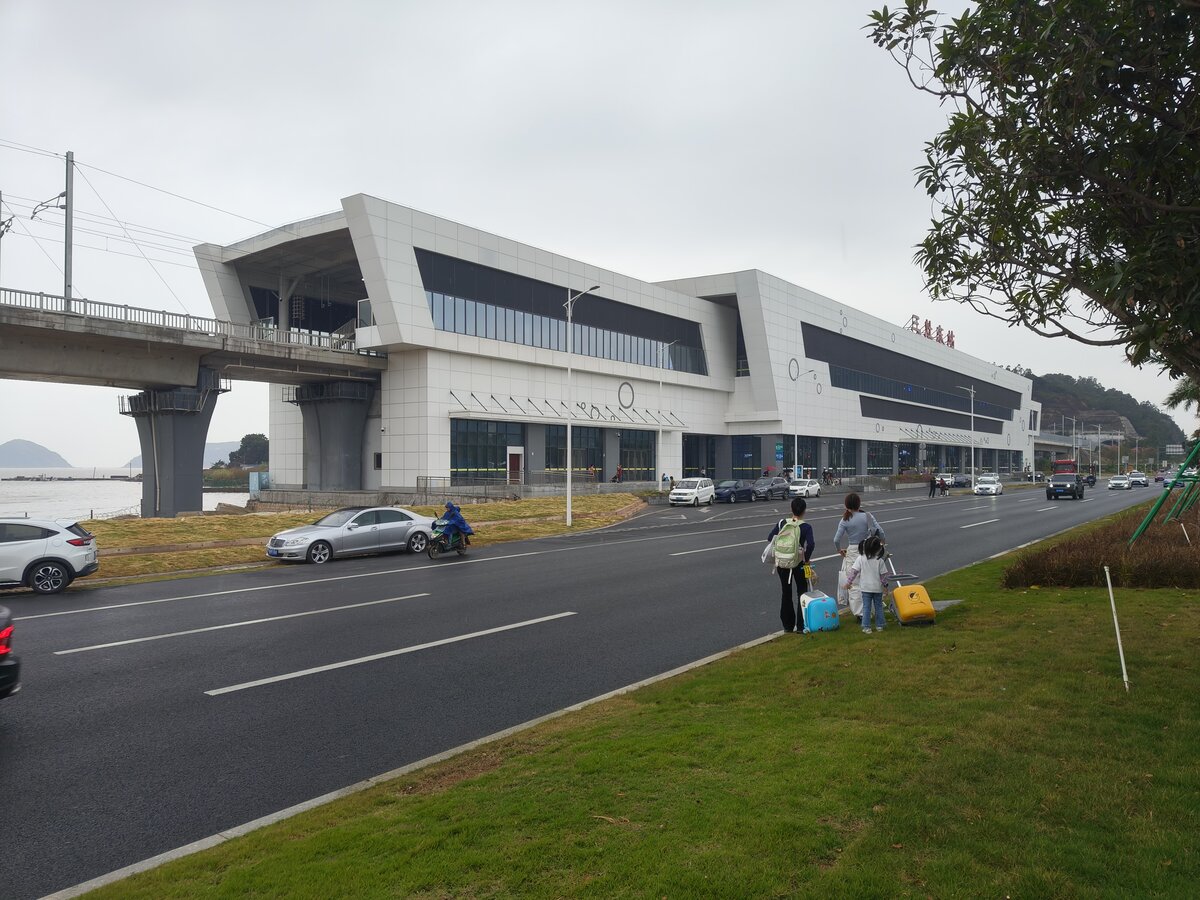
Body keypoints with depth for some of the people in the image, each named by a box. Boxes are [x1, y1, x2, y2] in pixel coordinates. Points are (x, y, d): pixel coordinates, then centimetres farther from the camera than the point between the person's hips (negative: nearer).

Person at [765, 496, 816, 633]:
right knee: (802, 592, 11)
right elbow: (811, 544, -24)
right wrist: (807, 559, -11)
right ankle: (800, 625, 9)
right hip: (799, 562, -2)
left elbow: (770, 539, -6)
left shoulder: (781, 523, -4)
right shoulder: (806, 527, -12)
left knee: (785, 593, 13)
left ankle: (788, 625, 19)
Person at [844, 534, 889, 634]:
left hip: (865, 588, -1)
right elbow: (883, 574, -2)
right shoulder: (880, 560, -9)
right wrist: (885, 585, 12)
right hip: (878, 588, 1)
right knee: (878, 607, 15)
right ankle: (879, 626, 22)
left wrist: (848, 582, -1)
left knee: (866, 607, 4)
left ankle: (866, 627, 1)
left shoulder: (860, 558, -10)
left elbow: (853, 571, -10)